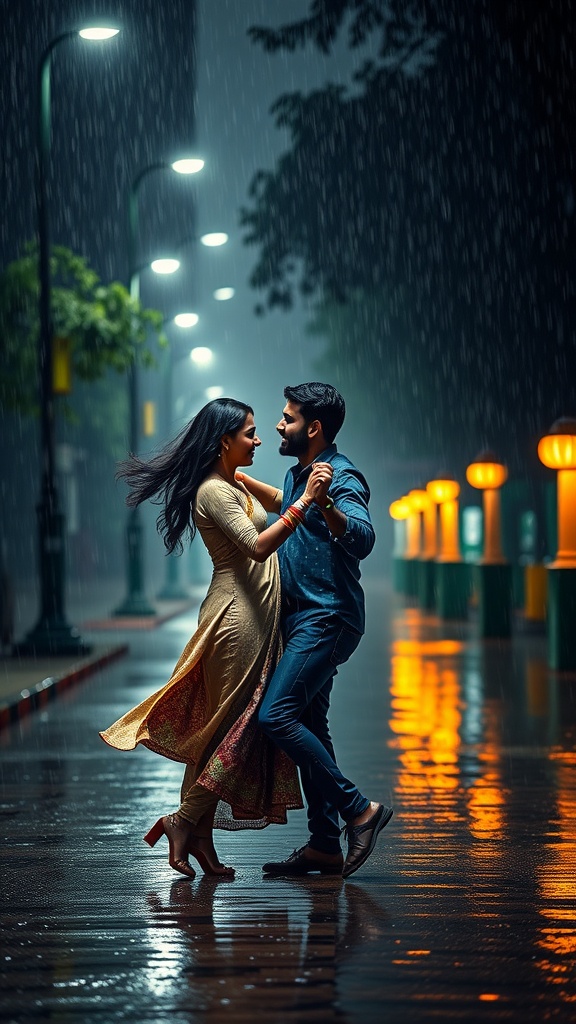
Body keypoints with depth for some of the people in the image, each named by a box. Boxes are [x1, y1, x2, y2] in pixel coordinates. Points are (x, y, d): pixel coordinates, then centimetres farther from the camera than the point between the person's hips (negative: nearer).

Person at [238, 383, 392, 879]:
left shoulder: (342, 477, -14)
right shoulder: (299, 474, 15)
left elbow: (363, 539, -32)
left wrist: (324, 503, -48)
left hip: (327, 619, -10)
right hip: (302, 618, 10)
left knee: (277, 714, -18)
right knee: (307, 726, 8)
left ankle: (358, 809, -12)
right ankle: (325, 845, 11)